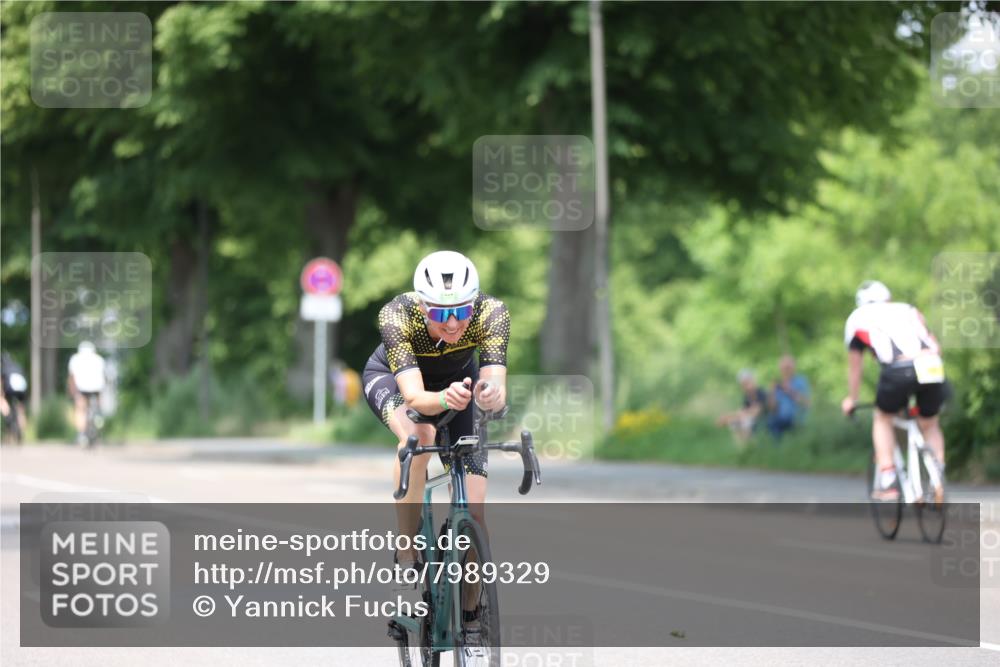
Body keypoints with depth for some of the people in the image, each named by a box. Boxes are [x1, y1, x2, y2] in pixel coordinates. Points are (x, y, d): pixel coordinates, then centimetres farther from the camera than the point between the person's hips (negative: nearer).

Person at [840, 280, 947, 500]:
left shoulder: (857, 318, 28)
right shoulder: (909, 310, 34)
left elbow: (854, 366, 37)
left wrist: (851, 399, 51)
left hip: (899, 370, -2)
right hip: (933, 367, 2)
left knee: (883, 419, 24)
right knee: (930, 425, 27)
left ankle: (887, 482, 12)